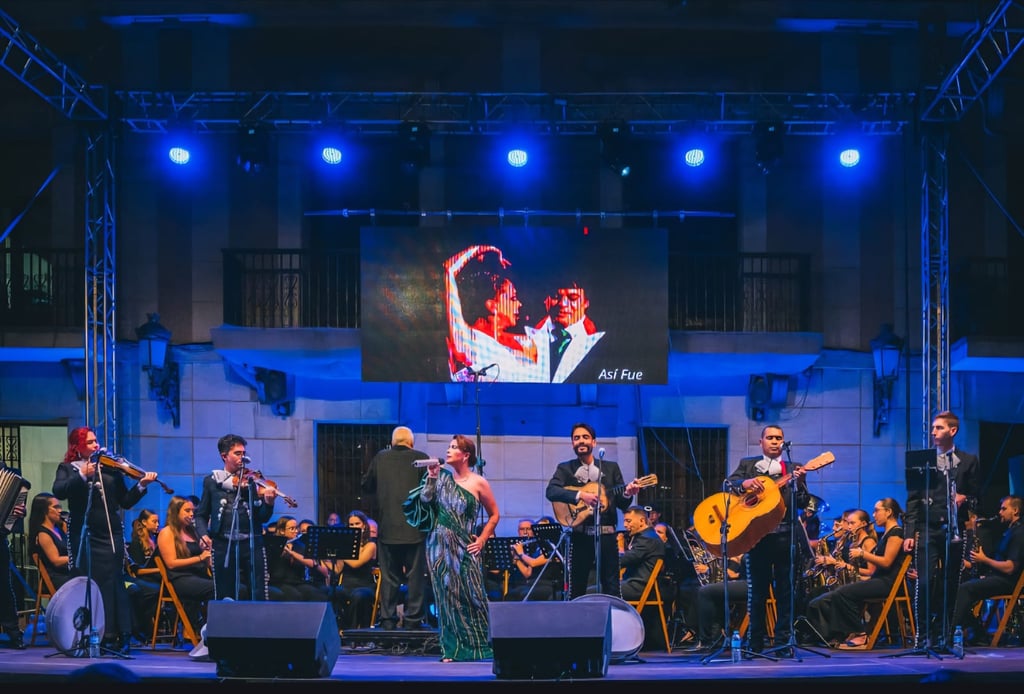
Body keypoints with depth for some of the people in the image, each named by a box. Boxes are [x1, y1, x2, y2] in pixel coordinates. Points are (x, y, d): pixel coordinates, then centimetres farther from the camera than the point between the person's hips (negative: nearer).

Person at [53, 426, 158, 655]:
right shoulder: (68, 469, 8)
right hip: (83, 537, 1)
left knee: (111, 584, -5)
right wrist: (82, 475, -22)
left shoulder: (110, 469, 8)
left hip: (110, 535, -1)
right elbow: (58, 491, -12)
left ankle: (118, 636, -7)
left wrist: (141, 485, -8)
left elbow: (126, 501, 7)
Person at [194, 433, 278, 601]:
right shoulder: (211, 481, 9)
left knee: (259, 596, -5)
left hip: (252, 545, 0)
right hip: (223, 545, 0)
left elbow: (262, 518, 3)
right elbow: (201, 515, 11)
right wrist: (203, 534, -7)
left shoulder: (253, 481, 7)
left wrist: (268, 502, -17)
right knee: (225, 597, 4)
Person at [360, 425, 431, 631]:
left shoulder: (380, 458, 2)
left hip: (388, 529, 2)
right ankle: (413, 620, 2)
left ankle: (388, 620, 7)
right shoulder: (420, 458, -6)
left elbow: (366, 486, 12)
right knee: (415, 576, 4)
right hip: (415, 529, -2)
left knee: (389, 577, 8)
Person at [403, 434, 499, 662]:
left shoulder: (478, 483, 0)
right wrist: (431, 478, -7)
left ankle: (476, 647, 12)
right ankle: (452, 649, 5)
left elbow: (494, 515, 7)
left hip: (463, 548, -2)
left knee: (470, 596, -1)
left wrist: (482, 540, 0)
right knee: (447, 597, 1)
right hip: (440, 546, 2)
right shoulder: (442, 476, 7)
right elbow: (424, 501, -2)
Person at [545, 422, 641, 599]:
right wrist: (580, 495, -24)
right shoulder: (565, 469, 7)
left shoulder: (611, 468, 13)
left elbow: (622, 505, 11)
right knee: (576, 589, 2)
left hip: (607, 535, 1)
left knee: (612, 589, -1)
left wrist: (627, 494, -13)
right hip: (580, 535, -1)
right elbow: (550, 491, -12)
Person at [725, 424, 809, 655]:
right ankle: (755, 643, 10)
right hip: (756, 535, 0)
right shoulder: (747, 464, 12)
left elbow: (803, 504, 2)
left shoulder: (792, 469, 10)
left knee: (785, 590, 1)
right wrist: (745, 483, -20)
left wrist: (800, 483, -18)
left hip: (784, 537, 0)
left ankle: (783, 642, 4)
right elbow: (729, 484, 0)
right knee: (757, 590, 4)